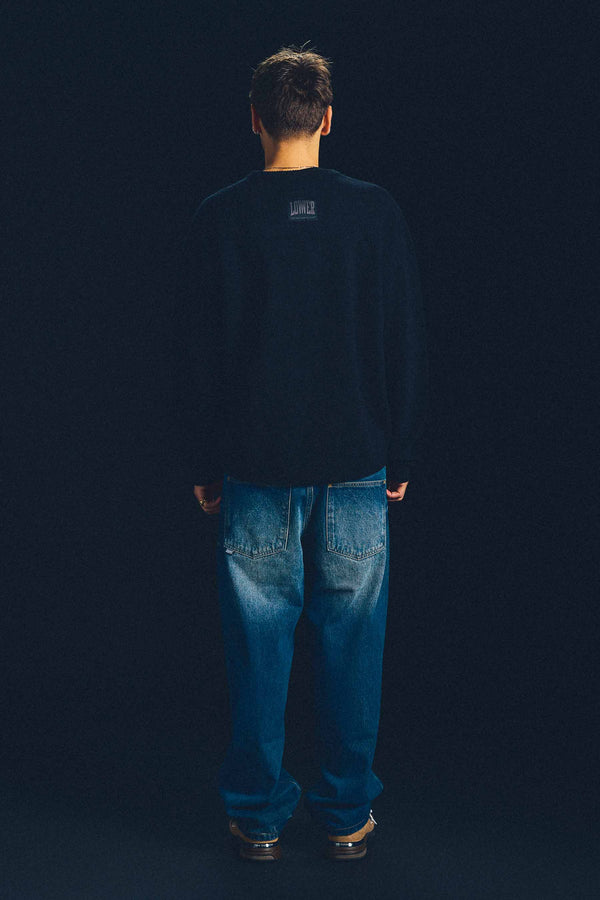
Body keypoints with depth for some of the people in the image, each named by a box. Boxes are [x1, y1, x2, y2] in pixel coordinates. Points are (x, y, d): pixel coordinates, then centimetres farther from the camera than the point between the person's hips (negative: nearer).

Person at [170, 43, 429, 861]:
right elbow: (408, 347, 0)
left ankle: (260, 816, 20)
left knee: (259, 648, 9)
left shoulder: (221, 218, -4)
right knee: (350, 642, 10)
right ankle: (348, 815, 21)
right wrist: (401, 458, 10)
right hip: (356, 469, 1)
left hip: (255, 470, 0)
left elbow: (195, 354, -2)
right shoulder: (377, 213, -3)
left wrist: (203, 466, 8)